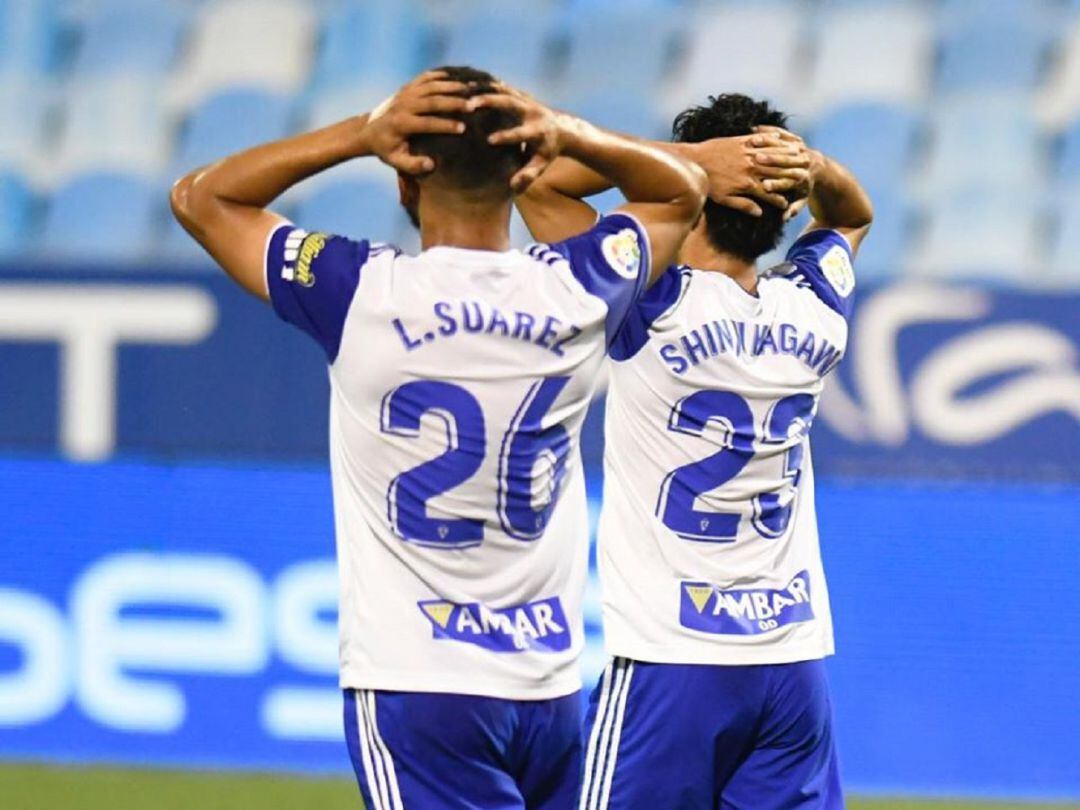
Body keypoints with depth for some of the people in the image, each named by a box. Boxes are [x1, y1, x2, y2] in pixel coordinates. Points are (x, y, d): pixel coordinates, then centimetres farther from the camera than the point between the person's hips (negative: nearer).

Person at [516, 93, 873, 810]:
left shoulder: (658, 309, -12)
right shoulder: (815, 314, 4)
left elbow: (538, 177, -9)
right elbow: (853, 215, 25)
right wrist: (814, 170, 2)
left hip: (667, 660, -5)